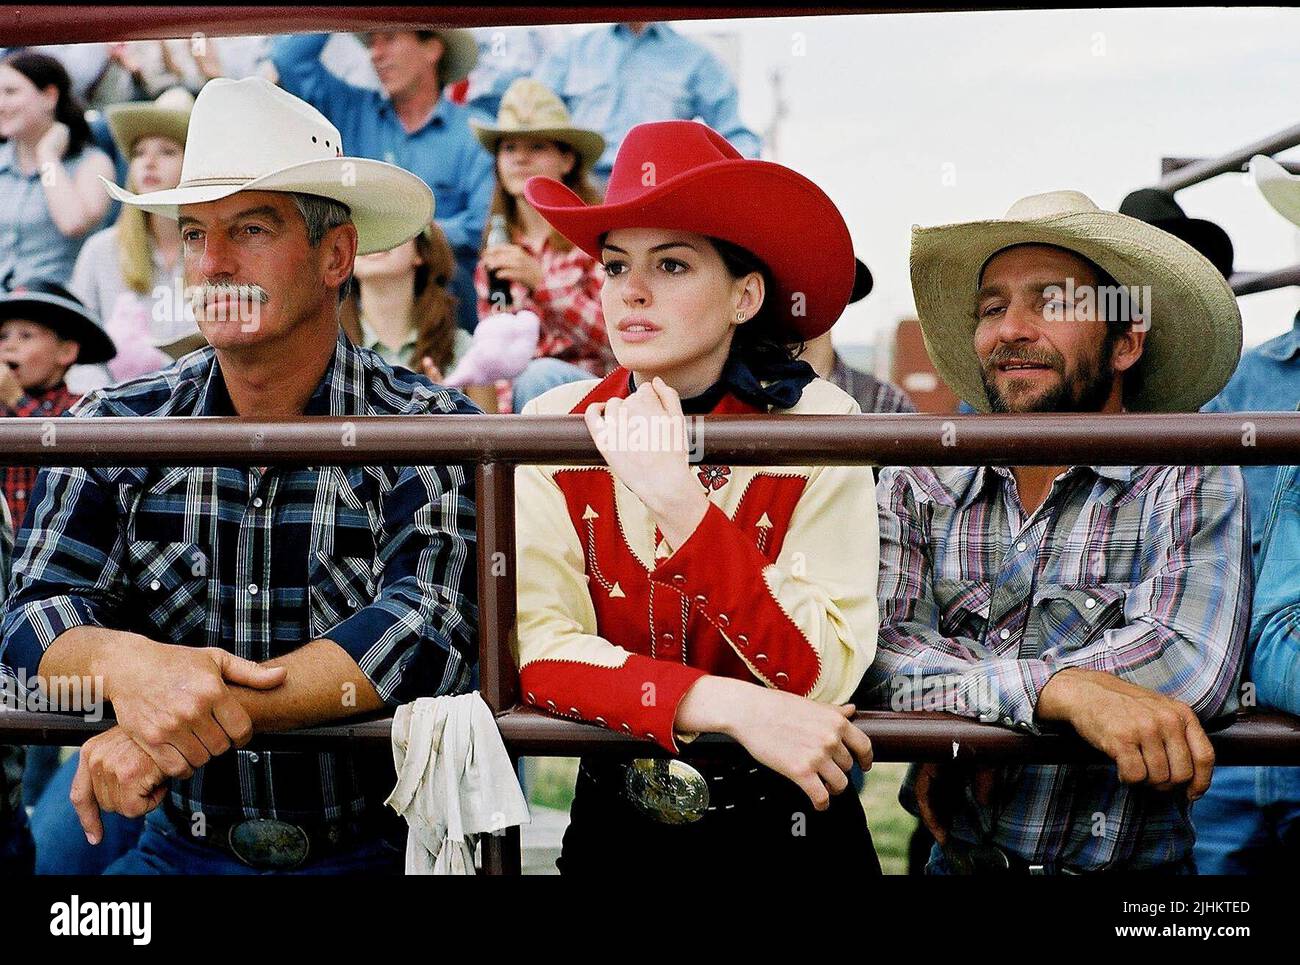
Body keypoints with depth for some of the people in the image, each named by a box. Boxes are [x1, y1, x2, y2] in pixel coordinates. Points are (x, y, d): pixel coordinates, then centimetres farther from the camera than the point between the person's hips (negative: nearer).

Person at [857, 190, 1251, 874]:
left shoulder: (1190, 483, -1)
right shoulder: (915, 489, 6)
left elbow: (1191, 664, -17)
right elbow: (876, 655, -8)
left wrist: (959, 715, -16)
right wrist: (1059, 688, -23)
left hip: (1131, 864, -2)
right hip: (954, 863, 2)